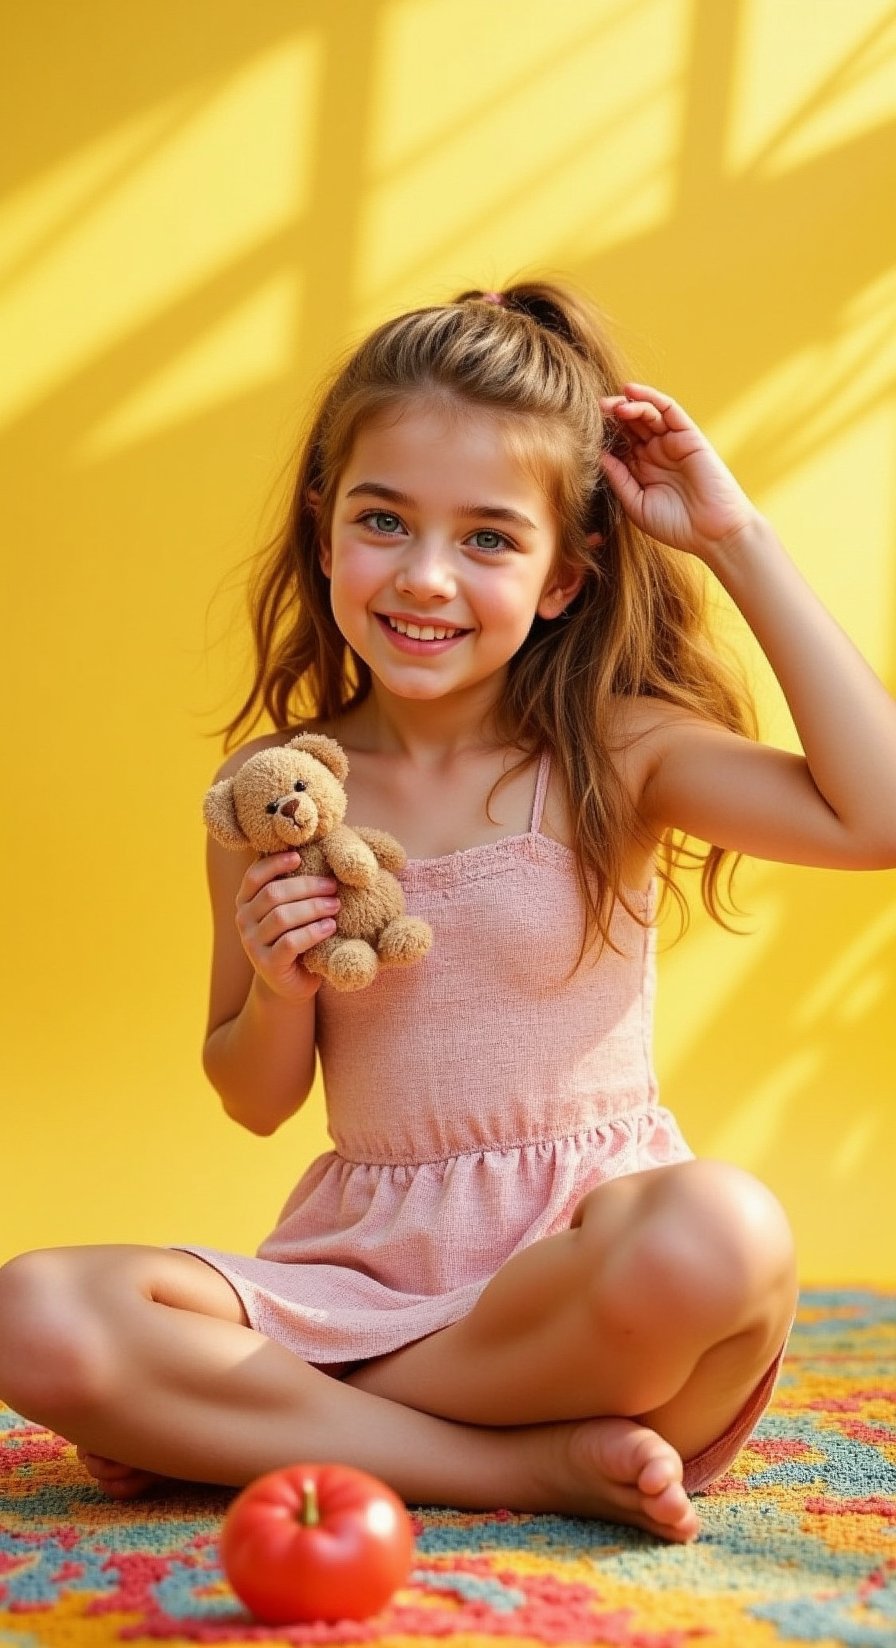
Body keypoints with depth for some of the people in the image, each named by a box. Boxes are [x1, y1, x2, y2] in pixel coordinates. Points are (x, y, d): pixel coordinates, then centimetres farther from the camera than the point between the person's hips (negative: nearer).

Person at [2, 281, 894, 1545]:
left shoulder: (615, 756, -2)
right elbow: (256, 1100, 13)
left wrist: (736, 539, -12)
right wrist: (278, 992, -11)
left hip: (587, 1247, -2)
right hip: (368, 1255, 2)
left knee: (727, 1233, -38)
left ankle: (237, 1426, -16)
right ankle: (533, 1466, -19)